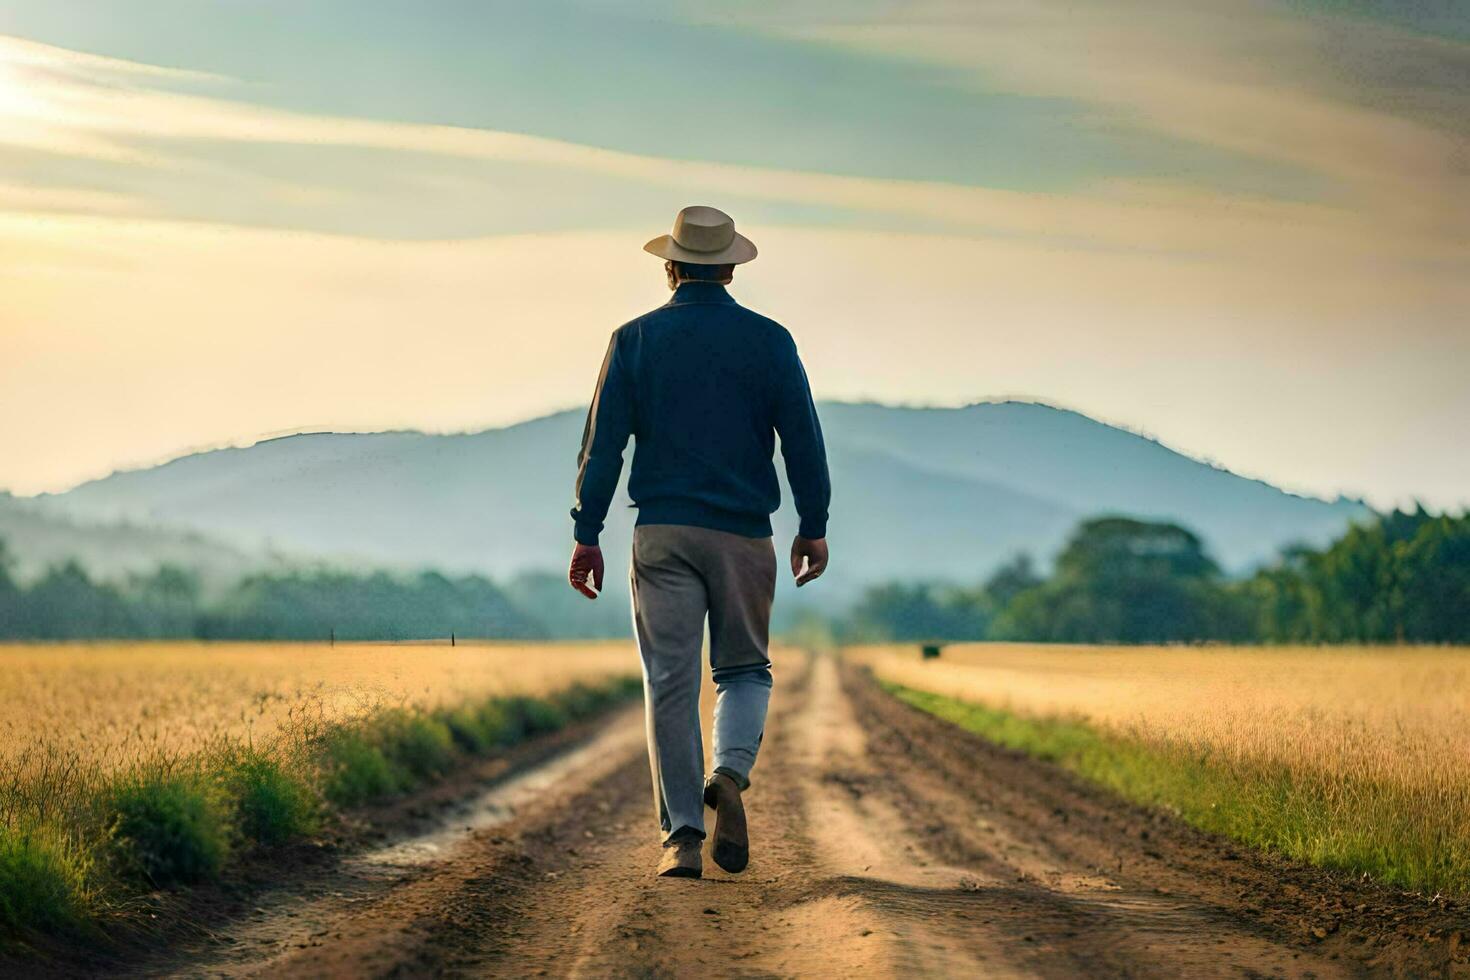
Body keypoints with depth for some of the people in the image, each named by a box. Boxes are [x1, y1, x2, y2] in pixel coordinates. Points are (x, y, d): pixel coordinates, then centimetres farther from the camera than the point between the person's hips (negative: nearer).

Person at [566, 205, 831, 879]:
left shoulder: (635, 339, 3)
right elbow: (803, 440, 1)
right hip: (744, 534, 0)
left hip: (662, 533, 0)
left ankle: (682, 838, 0)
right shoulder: (769, 341, 2)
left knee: (670, 684, 3)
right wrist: (814, 528, 9)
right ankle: (730, 774, -14)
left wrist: (587, 536, 2)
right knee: (745, 669, 14)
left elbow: (602, 443, -1)